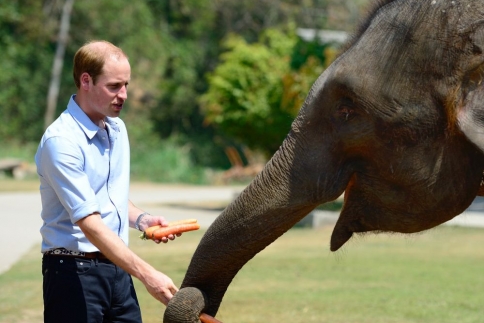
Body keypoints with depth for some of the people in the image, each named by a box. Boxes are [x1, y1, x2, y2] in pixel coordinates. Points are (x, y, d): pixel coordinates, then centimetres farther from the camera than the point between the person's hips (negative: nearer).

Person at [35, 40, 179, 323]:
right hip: (75, 270, -7)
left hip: (117, 267, 7)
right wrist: (147, 275, -29)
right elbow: (89, 223, -23)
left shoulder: (118, 129, 11)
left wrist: (141, 219, 1)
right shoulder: (61, 141, -16)